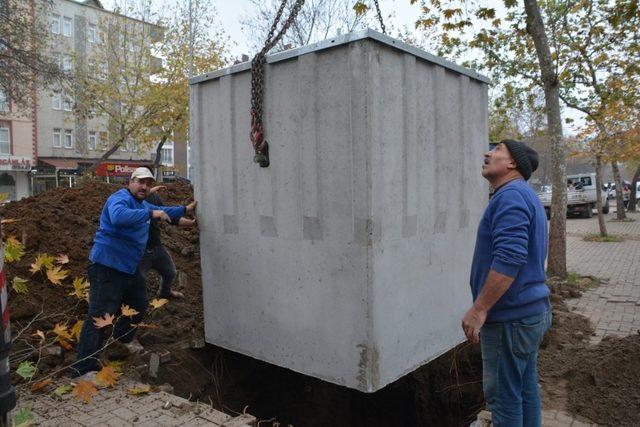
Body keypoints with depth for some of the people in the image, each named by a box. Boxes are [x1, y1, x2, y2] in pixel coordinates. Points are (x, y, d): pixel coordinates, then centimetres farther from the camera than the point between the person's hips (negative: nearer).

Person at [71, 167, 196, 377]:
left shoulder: (143, 204, 17)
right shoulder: (120, 198, -15)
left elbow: (162, 211, 37)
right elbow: (118, 217, -38)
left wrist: (185, 209, 37)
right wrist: (151, 214, -37)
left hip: (129, 267, 10)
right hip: (107, 267, -10)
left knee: (139, 305, 23)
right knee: (100, 316, -13)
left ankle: (123, 337, 49)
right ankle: (83, 369, -8)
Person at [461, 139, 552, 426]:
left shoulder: (511, 195, -17)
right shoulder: (526, 196, 16)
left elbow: (509, 258, -28)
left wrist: (478, 309, -23)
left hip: (510, 319, -10)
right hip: (531, 311, 10)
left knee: (504, 396, 2)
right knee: (525, 388, 19)